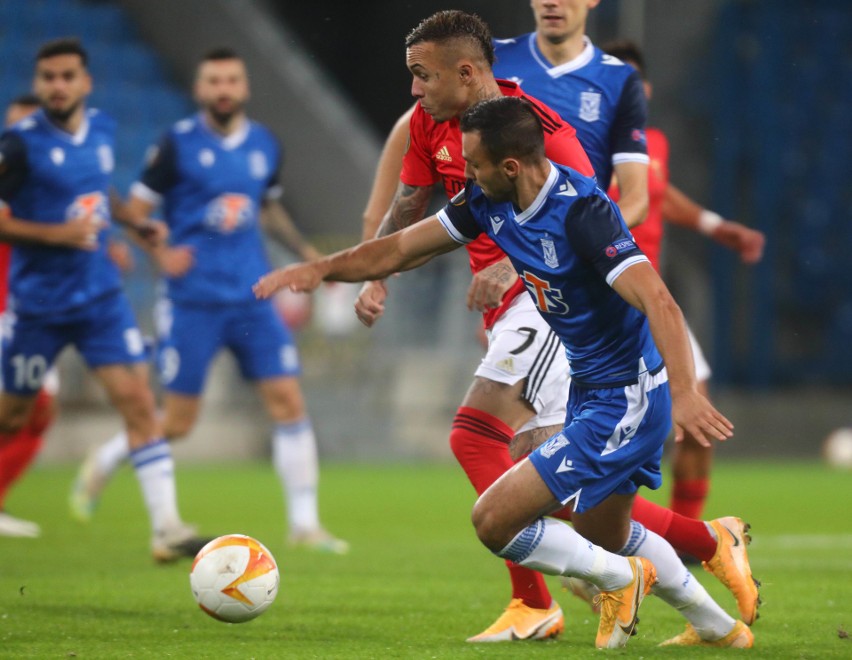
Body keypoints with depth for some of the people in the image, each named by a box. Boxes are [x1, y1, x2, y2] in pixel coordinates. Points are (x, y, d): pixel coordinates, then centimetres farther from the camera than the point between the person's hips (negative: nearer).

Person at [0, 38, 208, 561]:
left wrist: (136, 226, 12)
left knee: (137, 400, -9)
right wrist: (55, 234, -21)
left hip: (100, 296, 4)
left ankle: (166, 527, -12)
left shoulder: (102, 129, 4)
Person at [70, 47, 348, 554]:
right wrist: (160, 254, -19)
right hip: (193, 302, -4)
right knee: (178, 423, -1)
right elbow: (135, 211, -2)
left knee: (289, 402, -6)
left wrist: (306, 252, 16)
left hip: (252, 298, 4)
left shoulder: (265, 145, 8)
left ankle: (305, 522, -1)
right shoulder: (178, 145, -7)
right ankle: (103, 464, 28)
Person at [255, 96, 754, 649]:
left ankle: (619, 580, 10)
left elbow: (658, 301, -37)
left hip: (624, 400, -10)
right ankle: (718, 627, 43)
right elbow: (400, 249, 7)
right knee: (603, 535, 27)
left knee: (494, 520, -11)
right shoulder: (488, 202, -2)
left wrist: (684, 391, -49)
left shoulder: (581, 211, -28)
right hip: (591, 390, 10)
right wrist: (322, 269, -8)